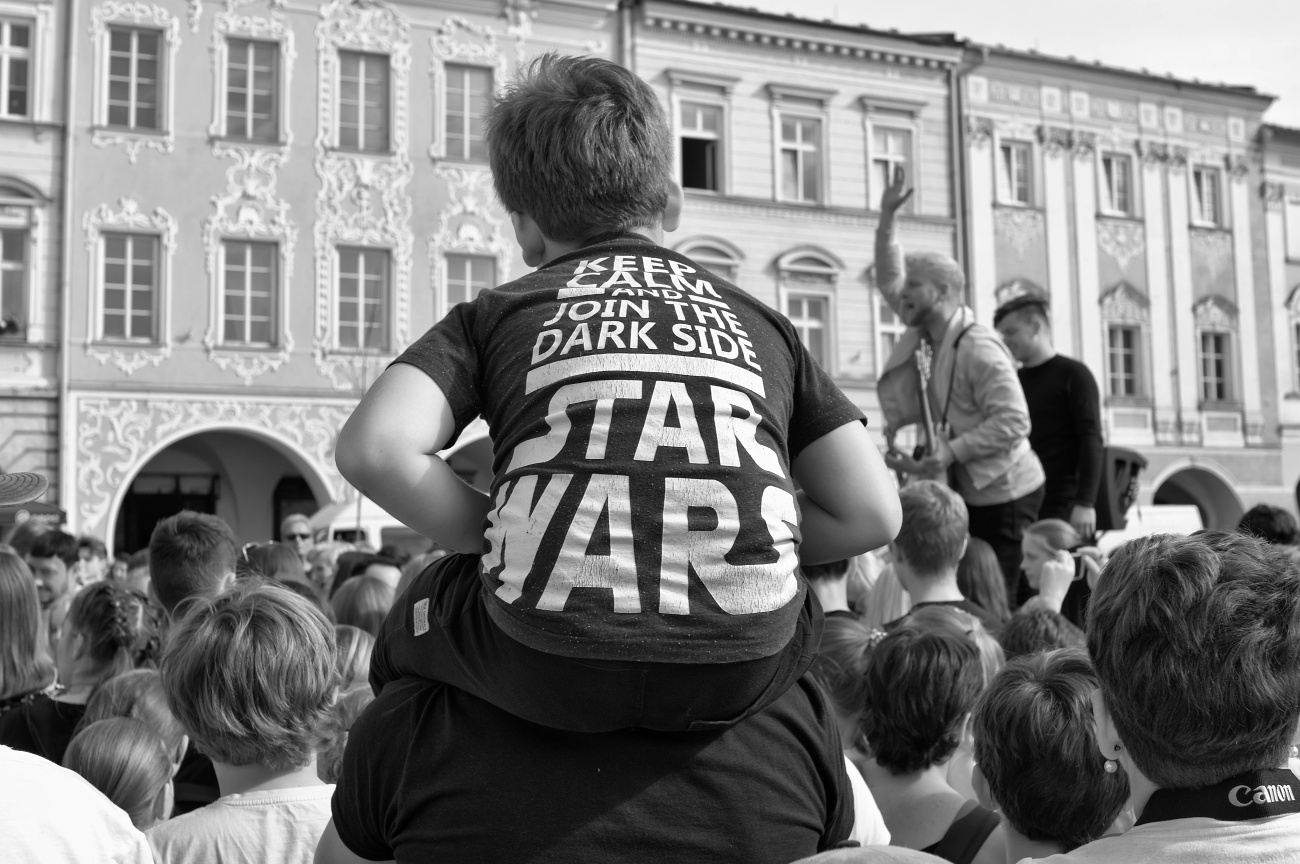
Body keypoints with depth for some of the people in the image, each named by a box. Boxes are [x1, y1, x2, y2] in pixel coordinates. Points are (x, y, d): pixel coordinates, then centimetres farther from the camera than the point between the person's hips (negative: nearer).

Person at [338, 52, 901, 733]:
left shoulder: (496, 313, 16)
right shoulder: (760, 320, 21)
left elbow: (372, 449, -1)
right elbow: (873, 515, 15)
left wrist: (497, 539, 14)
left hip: (547, 661, -1)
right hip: (738, 675, 2)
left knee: (416, 618, 32)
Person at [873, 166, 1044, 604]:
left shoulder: (977, 348, -20)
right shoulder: (925, 333, 6)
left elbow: (1013, 421, -25)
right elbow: (889, 280, 15)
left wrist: (950, 453, -28)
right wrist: (886, 219, 4)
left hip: (1002, 494, -8)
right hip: (964, 492, 8)